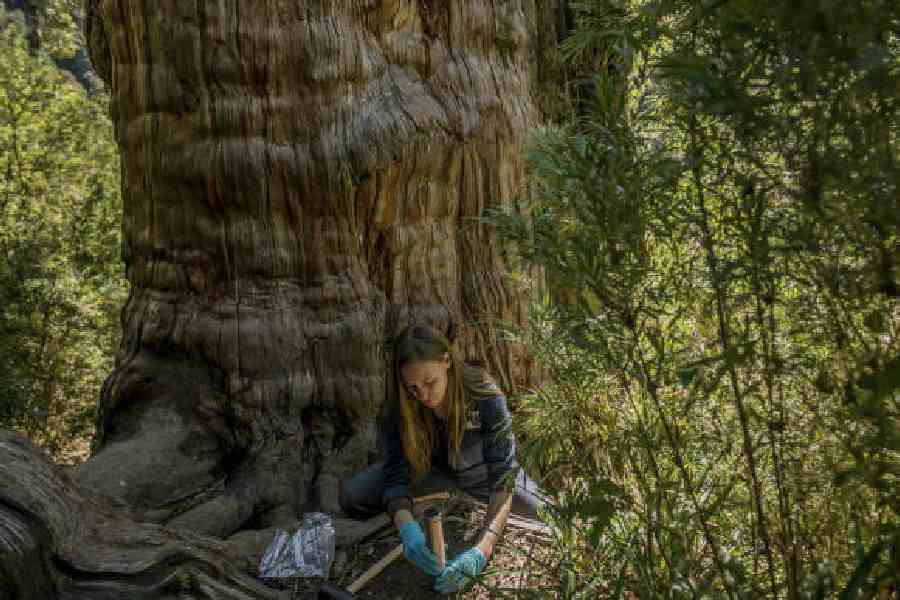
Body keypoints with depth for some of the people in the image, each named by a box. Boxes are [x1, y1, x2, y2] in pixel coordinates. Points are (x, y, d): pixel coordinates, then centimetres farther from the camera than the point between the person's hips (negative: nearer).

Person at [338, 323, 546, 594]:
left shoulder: (484, 394, -35)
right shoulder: (398, 407, -28)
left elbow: (503, 476, -40)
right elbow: (396, 475, -30)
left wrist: (482, 551, -53)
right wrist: (406, 526, -53)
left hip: (477, 465, -1)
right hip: (426, 467, 1)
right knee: (350, 497, -19)